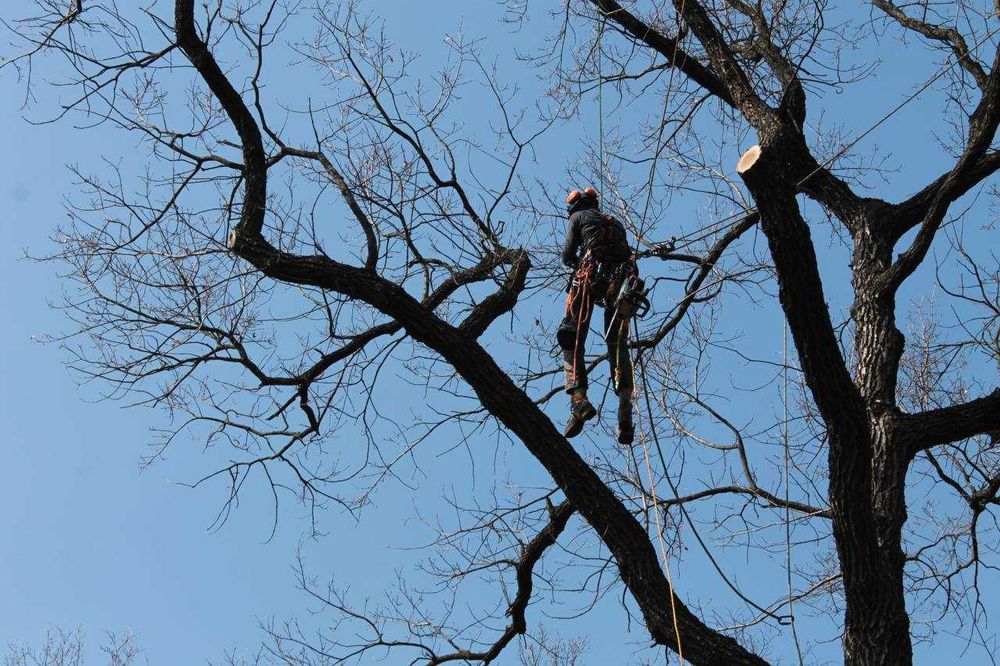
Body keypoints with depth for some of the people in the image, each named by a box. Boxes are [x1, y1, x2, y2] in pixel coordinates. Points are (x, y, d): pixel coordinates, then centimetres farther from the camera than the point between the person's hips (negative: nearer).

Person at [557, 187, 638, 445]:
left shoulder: (579, 216, 19)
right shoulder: (616, 222, 33)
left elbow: (568, 254, 10)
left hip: (591, 274, -4)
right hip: (622, 278, 5)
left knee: (573, 338, -8)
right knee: (618, 345, 4)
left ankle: (579, 398, -30)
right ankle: (625, 405, -17)